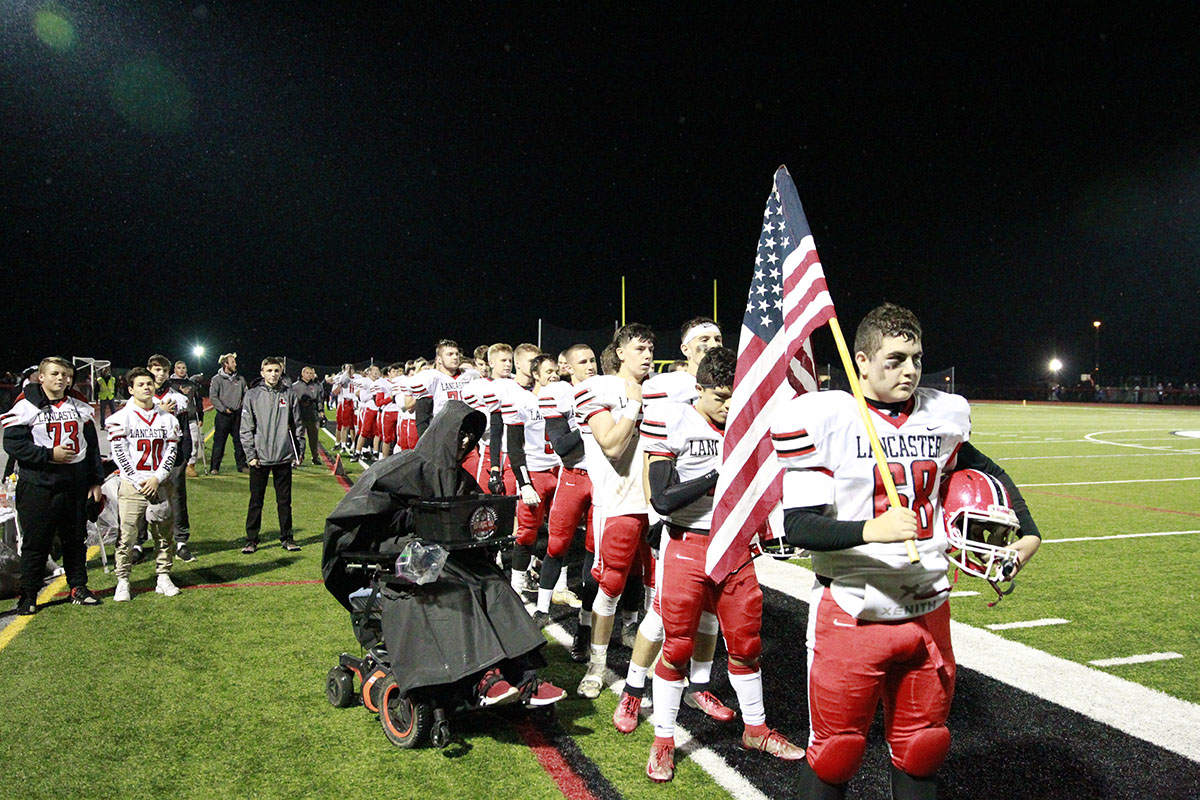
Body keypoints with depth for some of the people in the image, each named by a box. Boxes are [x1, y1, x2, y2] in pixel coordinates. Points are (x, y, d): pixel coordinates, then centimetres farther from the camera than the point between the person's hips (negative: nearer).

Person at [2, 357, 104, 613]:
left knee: (76, 538, 10)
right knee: (35, 541, 2)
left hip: (75, 484, 4)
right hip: (38, 484, -4)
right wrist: (49, 454, -17)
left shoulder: (80, 408, 11)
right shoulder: (26, 407, -3)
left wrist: (95, 482, 11)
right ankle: (28, 595, 14)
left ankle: (78, 587, 22)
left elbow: (92, 447, 14)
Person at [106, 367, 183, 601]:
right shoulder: (122, 417, -1)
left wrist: (156, 479, -8)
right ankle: (122, 581, 8)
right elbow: (119, 453, -6)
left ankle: (163, 578, 17)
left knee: (164, 533, 7)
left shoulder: (167, 418, 8)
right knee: (126, 535, -3)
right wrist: (138, 482, -11)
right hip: (132, 484, -3)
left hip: (161, 483, 3)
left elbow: (172, 451, 4)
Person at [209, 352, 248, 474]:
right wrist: (224, 409, -12)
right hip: (223, 415, -4)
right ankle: (214, 467, 4)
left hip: (238, 415, 4)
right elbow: (213, 397, -6)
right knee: (219, 442, -1)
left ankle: (242, 465, 13)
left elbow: (246, 395, 14)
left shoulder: (240, 379, 12)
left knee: (239, 441, 6)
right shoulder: (217, 379, -1)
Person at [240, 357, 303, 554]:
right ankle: (251, 539, 16)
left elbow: (297, 425, 8)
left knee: (285, 500, 9)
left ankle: (286, 537, 18)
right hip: (260, 457, -1)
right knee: (256, 500, 6)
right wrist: (250, 454, -7)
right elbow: (246, 428, -1)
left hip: (284, 457, 1)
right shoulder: (253, 395, 0)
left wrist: (298, 451, 5)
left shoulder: (288, 395, 4)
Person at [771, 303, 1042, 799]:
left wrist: (1027, 534, 14)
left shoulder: (942, 417, 4)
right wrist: (872, 530, -30)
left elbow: (987, 473, 24)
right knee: (835, 753, 7)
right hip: (851, 617, -5)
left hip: (927, 612, 5)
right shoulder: (824, 419, -12)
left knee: (921, 751, 17)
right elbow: (798, 526, -17)